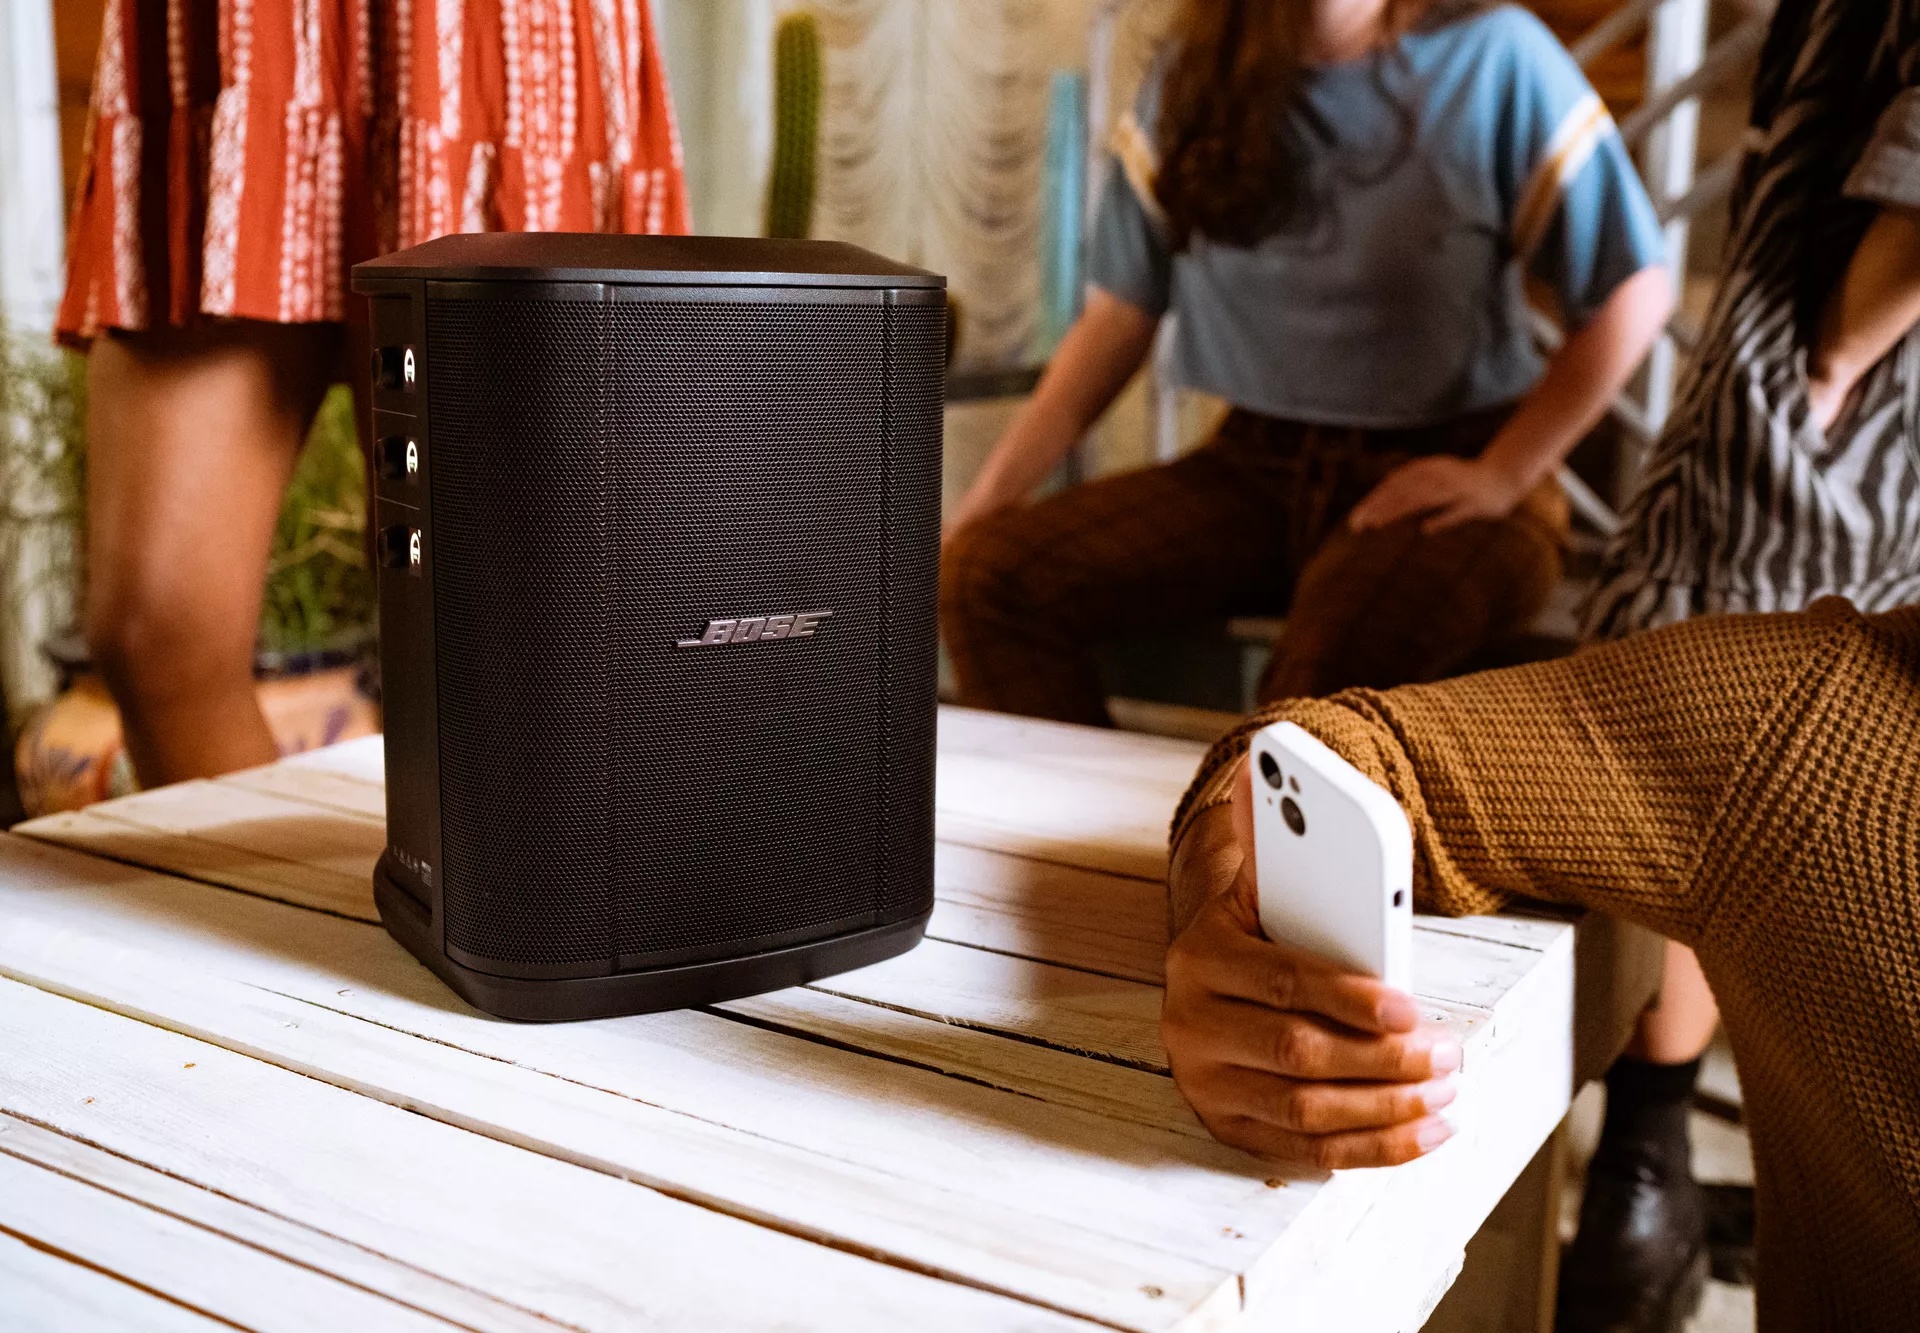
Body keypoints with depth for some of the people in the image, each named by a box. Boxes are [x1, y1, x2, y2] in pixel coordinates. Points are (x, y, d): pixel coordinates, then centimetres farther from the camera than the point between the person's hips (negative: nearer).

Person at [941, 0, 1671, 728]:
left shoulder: (1494, 59, -2)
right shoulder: (1192, 79, 8)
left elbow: (1631, 294, -1)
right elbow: (1117, 320, 8)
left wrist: (1503, 477, -10)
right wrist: (983, 504, 0)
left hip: (1445, 467, -3)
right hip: (1255, 467, 4)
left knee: (1337, 657, -37)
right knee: (986, 573, -19)